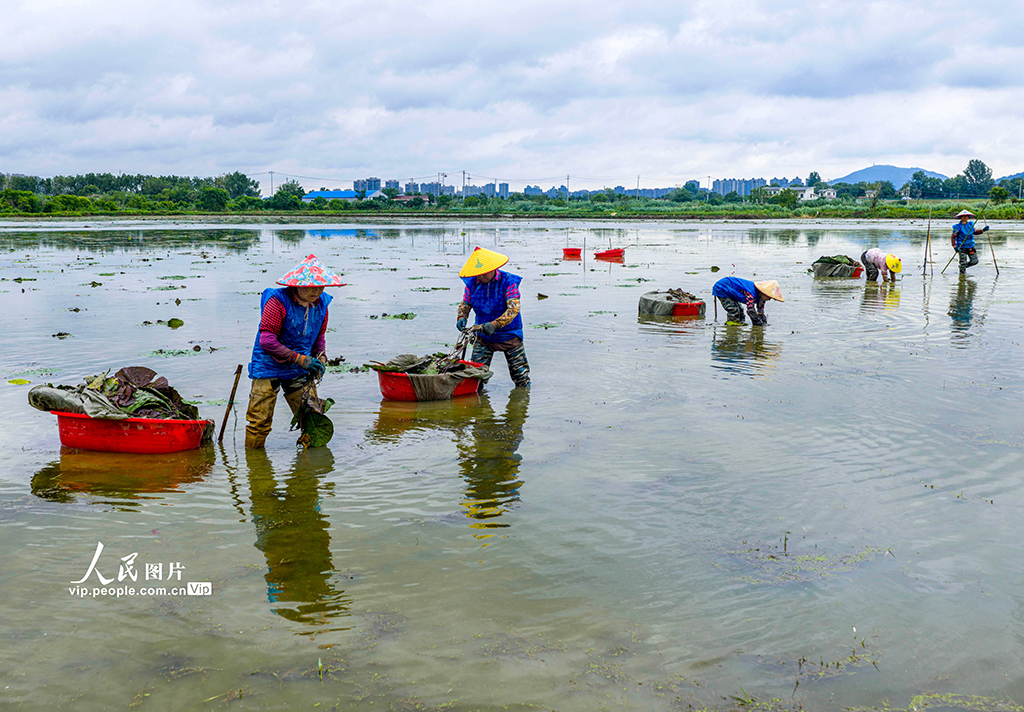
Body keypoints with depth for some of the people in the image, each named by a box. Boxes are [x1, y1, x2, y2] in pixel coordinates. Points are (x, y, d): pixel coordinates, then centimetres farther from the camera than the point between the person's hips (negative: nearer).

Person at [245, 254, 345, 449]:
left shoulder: (321, 304, 0)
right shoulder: (278, 302, -20)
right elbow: (267, 340, -23)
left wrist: (320, 358, -6)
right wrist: (300, 359, -25)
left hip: (299, 373, 5)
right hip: (269, 369, -5)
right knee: (260, 422, 0)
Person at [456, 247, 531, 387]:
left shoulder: (508, 281, -16)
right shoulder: (472, 283, -3)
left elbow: (513, 309, -25)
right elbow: (465, 304, 7)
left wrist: (495, 325, -38)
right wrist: (461, 317, -17)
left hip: (509, 334, -3)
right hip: (483, 336, 3)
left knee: (521, 377, 4)